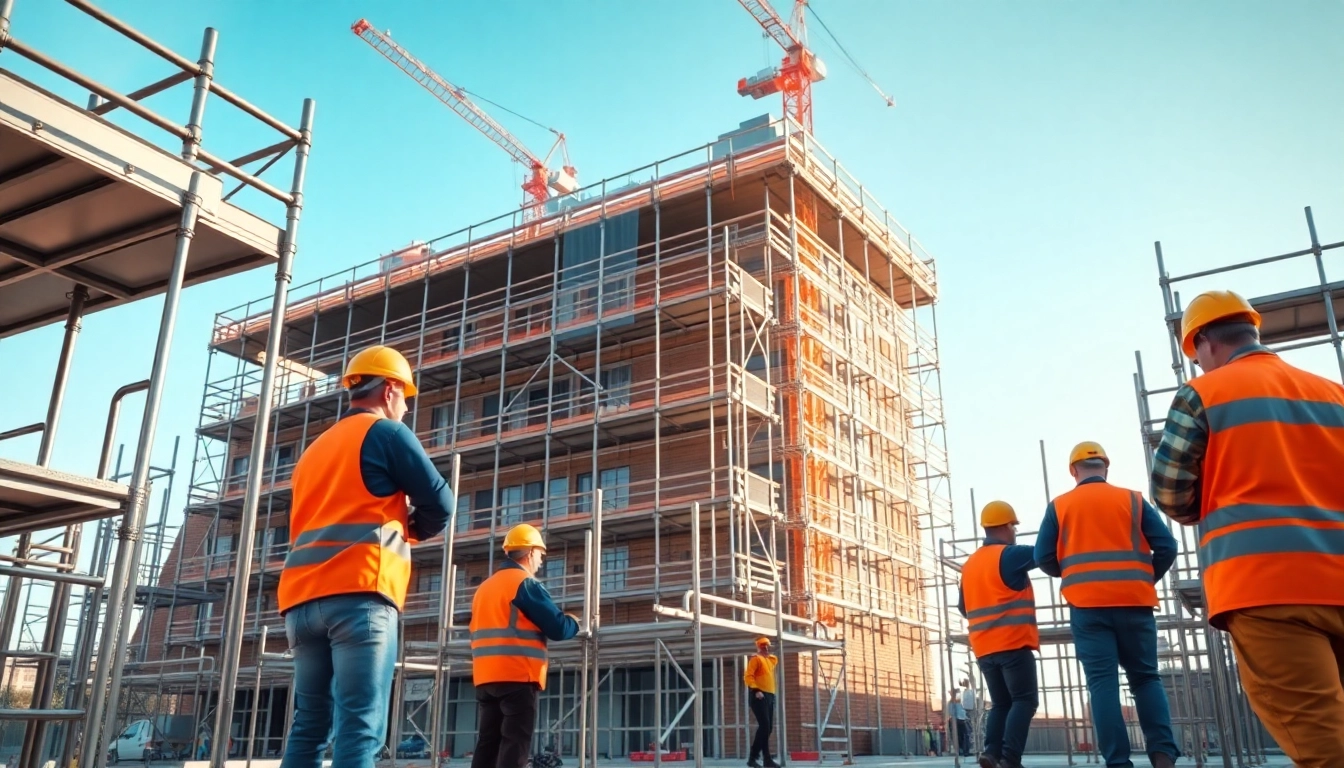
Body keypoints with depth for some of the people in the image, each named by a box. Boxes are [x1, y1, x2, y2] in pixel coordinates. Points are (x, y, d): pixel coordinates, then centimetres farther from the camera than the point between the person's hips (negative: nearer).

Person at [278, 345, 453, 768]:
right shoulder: (386, 432, 4)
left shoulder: (315, 448, 26)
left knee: (309, 726, 7)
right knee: (360, 727, -11)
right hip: (358, 594, -7)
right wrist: (411, 529, 22)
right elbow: (439, 502, 1)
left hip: (303, 598, 7)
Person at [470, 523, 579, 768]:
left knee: (488, 742, 7)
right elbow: (558, 628, -10)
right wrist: (575, 623, 12)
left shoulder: (484, 587, 18)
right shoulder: (526, 583, -6)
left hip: (486, 677, 8)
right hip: (518, 676, -7)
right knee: (515, 744, -7)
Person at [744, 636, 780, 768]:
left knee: (768, 728, 8)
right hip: (759, 696, -9)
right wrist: (756, 690, -26)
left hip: (770, 696, 9)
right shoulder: (756, 659, -4)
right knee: (764, 727, -14)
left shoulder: (771, 659, 19)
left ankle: (753, 757, 14)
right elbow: (748, 676, -15)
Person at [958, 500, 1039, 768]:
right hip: (1013, 643, -7)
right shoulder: (1010, 554, -6)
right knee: (1025, 700, -5)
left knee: (1001, 703, 12)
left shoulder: (969, 563, 15)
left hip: (984, 648, 7)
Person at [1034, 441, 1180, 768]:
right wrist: (1147, 579, 17)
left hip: (1087, 606, -1)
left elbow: (1043, 557, 0)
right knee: (1146, 678, 12)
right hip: (1134, 603, 1)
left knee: (1102, 682, -1)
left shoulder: (1059, 506, 6)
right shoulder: (1133, 500, 8)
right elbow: (1166, 546, 1)